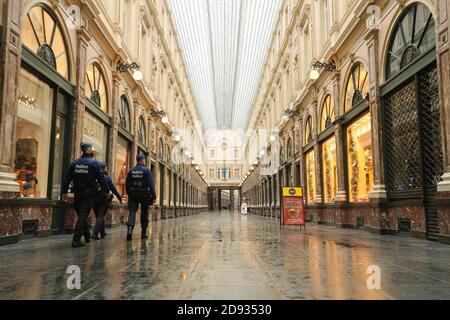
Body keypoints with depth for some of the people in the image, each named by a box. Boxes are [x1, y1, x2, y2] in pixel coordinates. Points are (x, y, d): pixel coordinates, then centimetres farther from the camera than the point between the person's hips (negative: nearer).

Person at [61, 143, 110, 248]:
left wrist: (64, 192, 10)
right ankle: (76, 240, -10)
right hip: (89, 193, -5)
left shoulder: (74, 163, 5)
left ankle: (87, 237, 27)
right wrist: (106, 191, 1)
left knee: (81, 215, 18)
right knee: (83, 216, -4)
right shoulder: (94, 163, -9)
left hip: (77, 193, 5)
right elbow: (101, 179, -9)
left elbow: (67, 179, 5)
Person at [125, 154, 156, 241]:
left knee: (132, 212, -1)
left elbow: (127, 184, 10)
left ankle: (130, 228, -27)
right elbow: (151, 184, -14)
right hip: (144, 194, -2)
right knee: (144, 214, 10)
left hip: (133, 194, 3)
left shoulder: (131, 171, 6)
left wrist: (129, 194, 21)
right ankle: (144, 233, 16)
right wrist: (153, 196, -13)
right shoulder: (147, 170, -8)